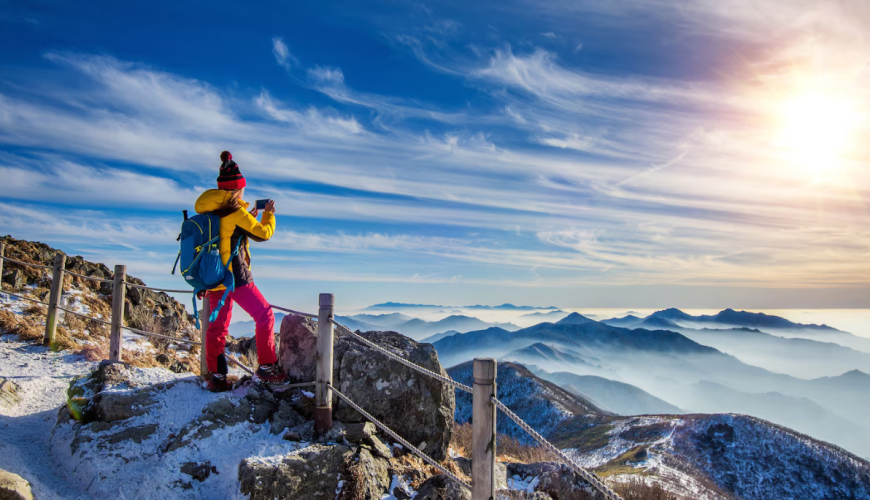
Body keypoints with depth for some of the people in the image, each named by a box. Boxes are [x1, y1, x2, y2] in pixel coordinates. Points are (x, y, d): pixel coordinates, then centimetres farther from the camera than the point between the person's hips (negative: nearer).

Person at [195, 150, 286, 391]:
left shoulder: (208, 211, 10)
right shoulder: (235, 211, -13)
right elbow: (263, 234, -6)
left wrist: (249, 218, 24)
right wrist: (269, 214, 10)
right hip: (235, 277, -8)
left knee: (217, 325, 14)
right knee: (264, 316, 5)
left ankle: (216, 376, 18)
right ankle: (266, 366, 8)